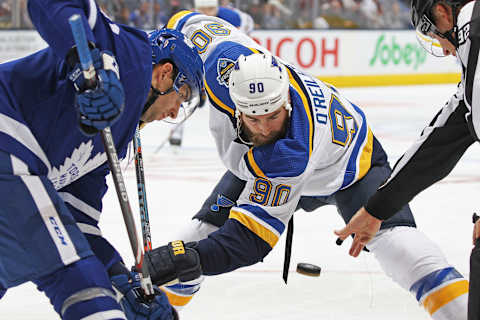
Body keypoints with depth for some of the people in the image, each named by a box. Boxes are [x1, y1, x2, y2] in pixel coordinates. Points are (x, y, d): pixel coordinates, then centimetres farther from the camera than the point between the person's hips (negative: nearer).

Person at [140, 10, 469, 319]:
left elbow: (252, 238, -46)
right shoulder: (226, 59, -35)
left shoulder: (290, 154, -46)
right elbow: (190, 24, -15)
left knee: (388, 232, -30)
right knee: (209, 224, -7)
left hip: (349, 163, -6)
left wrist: (192, 259, -59)